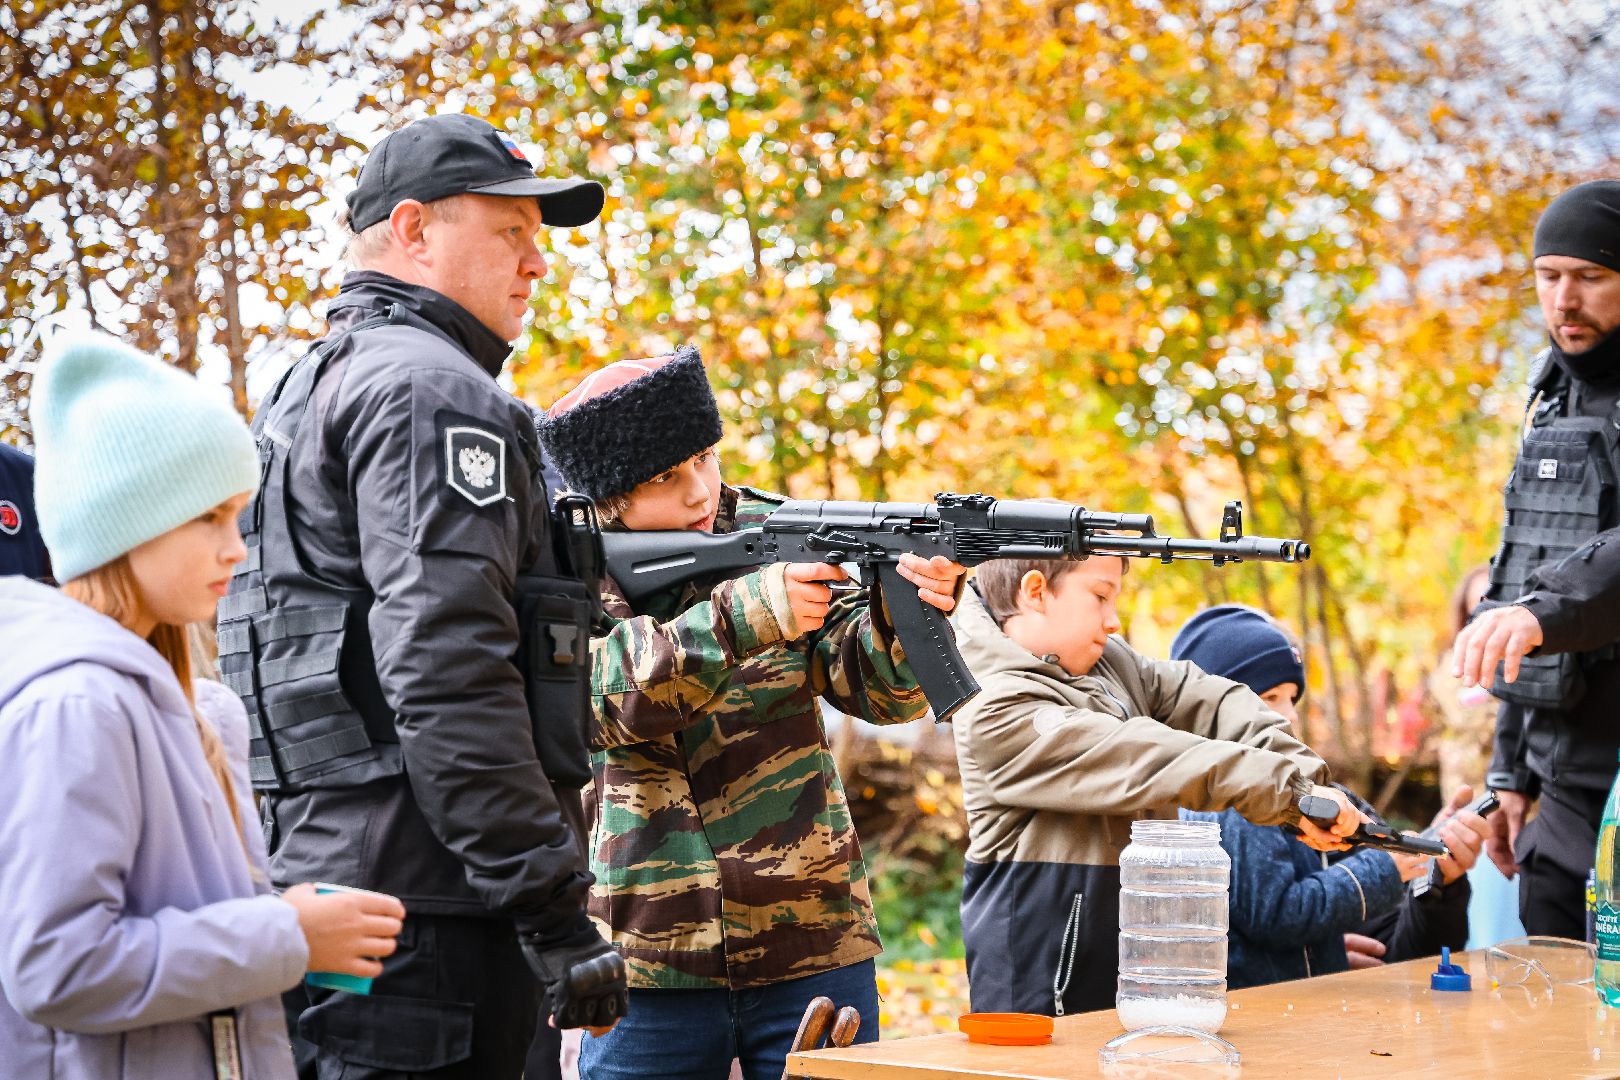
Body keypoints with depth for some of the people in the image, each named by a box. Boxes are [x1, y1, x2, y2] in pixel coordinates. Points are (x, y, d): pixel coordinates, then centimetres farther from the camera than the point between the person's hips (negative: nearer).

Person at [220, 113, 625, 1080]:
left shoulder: (311, 386, 21)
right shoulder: (433, 391, -11)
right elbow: (448, 681, -22)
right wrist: (558, 917, -22)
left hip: (319, 883, 10)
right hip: (421, 913, -10)